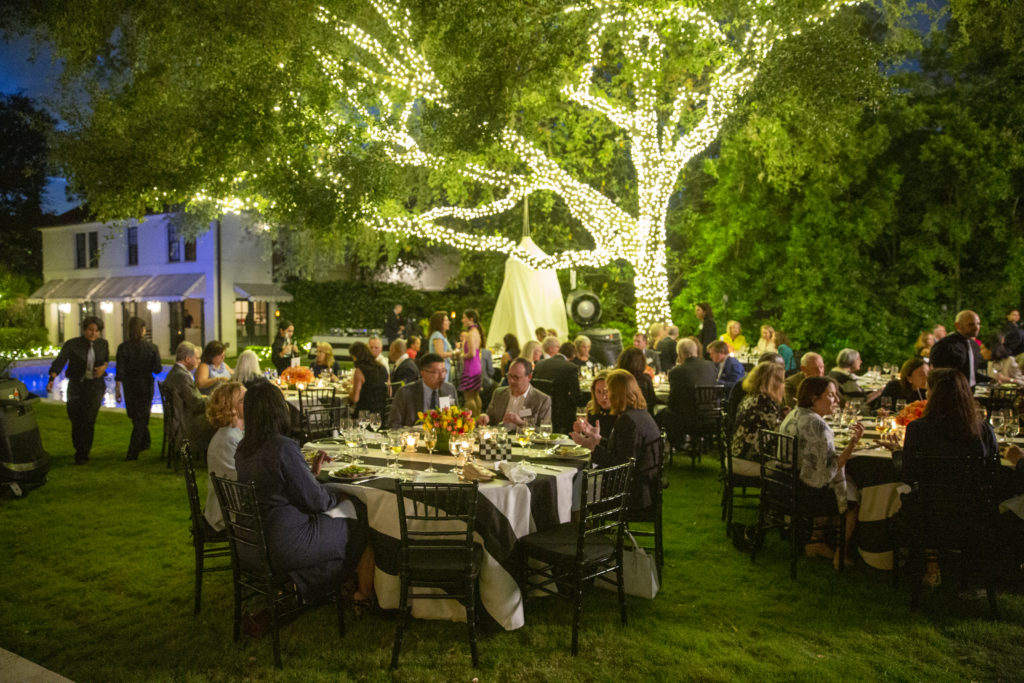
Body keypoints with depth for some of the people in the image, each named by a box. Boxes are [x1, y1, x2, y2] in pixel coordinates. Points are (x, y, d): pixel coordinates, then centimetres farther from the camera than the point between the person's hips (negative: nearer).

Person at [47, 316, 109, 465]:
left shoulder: (103, 344, 1)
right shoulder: (72, 344, -7)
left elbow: (107, 359, 18)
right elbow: (60, 361, -19)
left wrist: (104, 366, -6)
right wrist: (52, 378, -35)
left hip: (95, 385, 0)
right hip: (76, 386, 0)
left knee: (89, 420, -9)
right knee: (75, 420, 4)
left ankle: (82, 455, -1)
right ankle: (79, 449, 26)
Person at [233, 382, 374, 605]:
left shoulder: (243, 448, 1)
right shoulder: (283, 447, -25)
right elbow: (313, 499, -18)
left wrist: (311, 470, 17)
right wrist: (335, 496, 2)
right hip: (287, 543, -9)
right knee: (363, 527, 10)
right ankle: (366, 592, 28)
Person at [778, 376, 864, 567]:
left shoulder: (794, 414, 7)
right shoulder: (817, 424, -24)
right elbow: (829, 470, -24)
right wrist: (853, 443, -23)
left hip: (784, 488, 9)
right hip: (805, 494, -9)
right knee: (853, 502, 14)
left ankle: (815, 540, 32)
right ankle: (840, 554, 25)